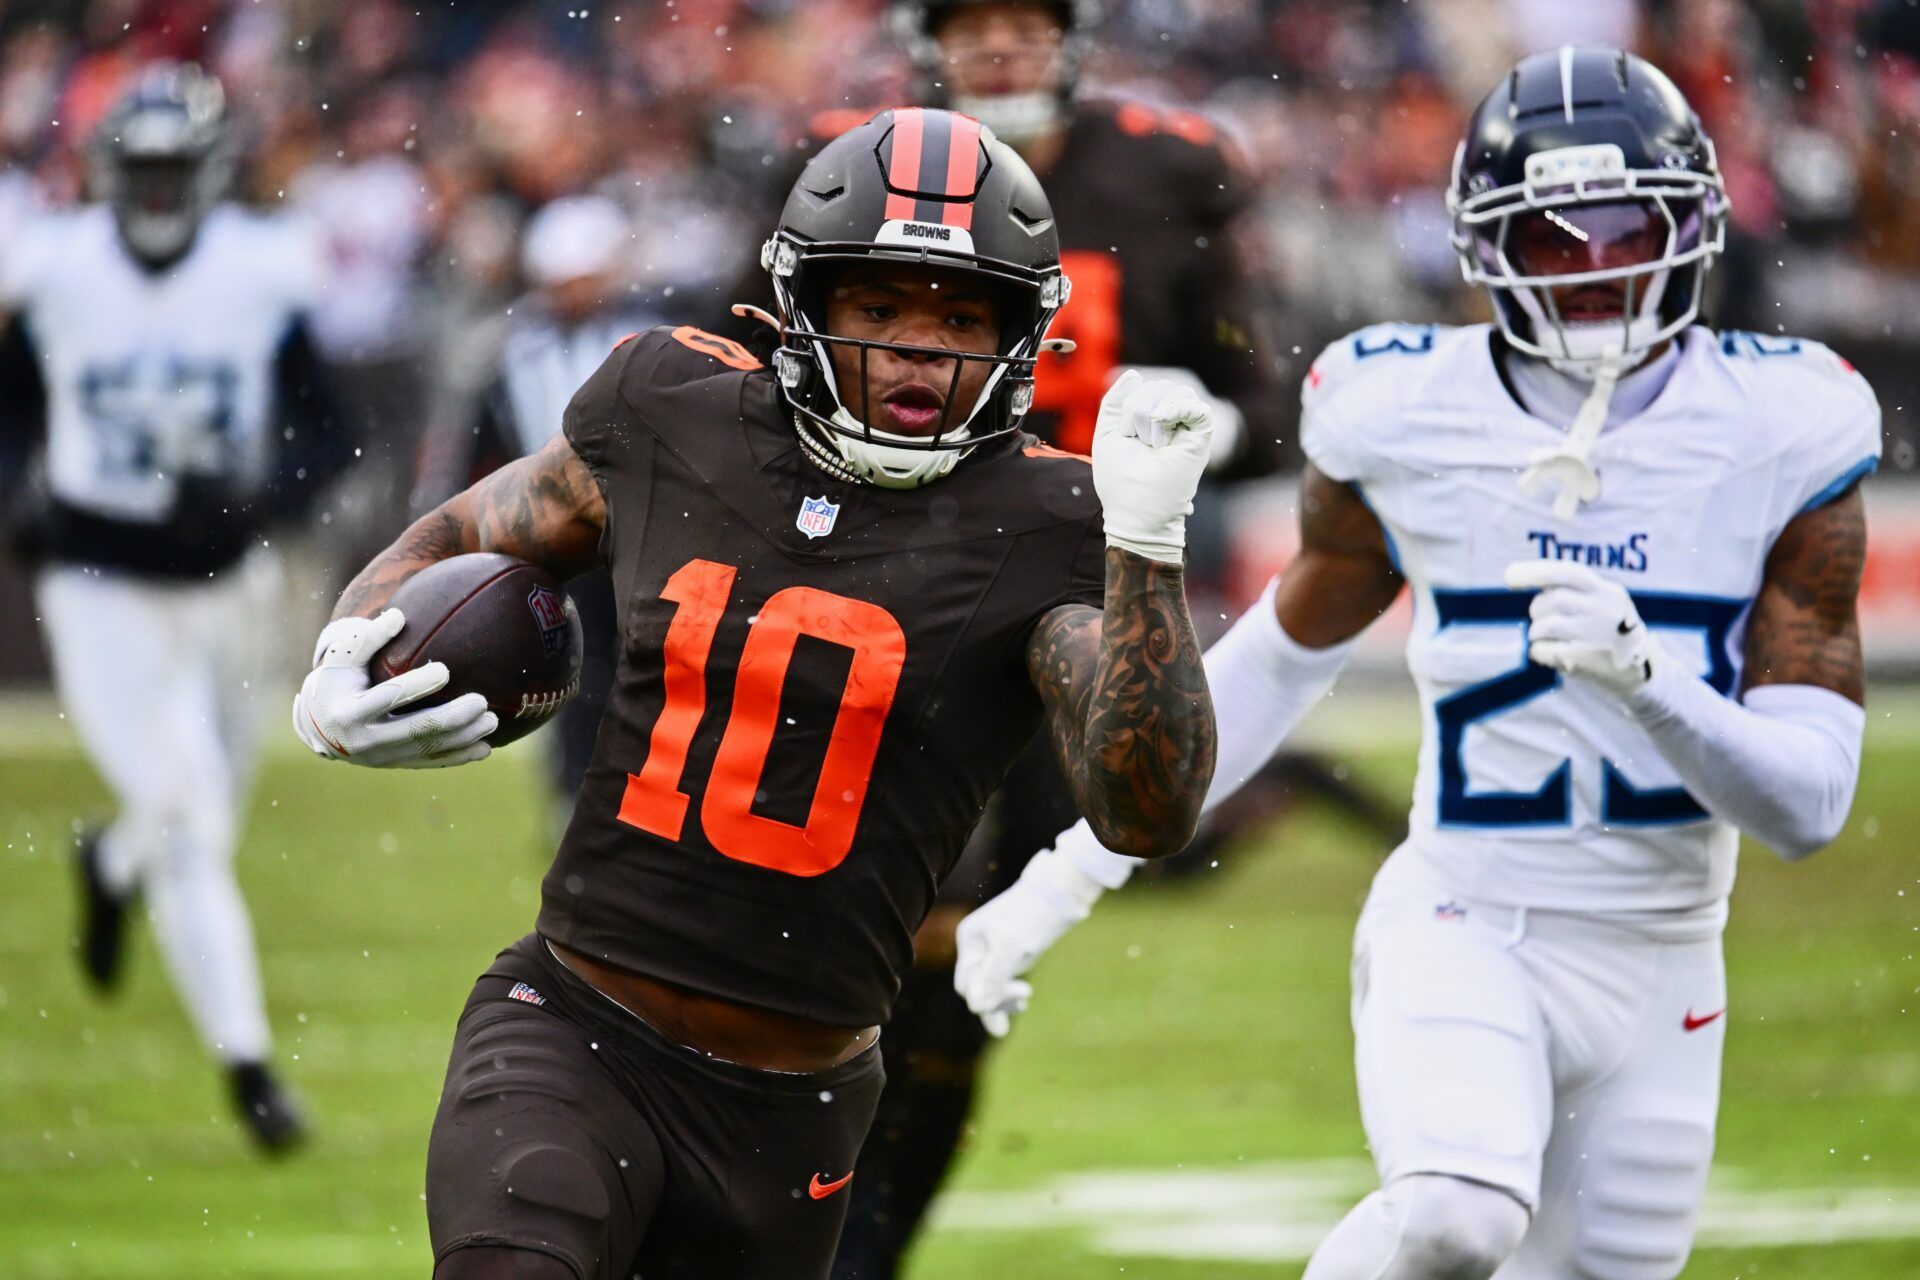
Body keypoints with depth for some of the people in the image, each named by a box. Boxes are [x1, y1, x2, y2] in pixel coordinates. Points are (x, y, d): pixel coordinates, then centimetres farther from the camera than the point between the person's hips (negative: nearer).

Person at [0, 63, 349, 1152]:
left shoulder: (264, 276, -10)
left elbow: (330, 431, -6)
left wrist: (260, 492, -24)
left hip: (225, 580, 2)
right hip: (103, 589, -2)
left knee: (209, 812, 17)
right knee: (187, 829, -13)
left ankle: (114, 863, 53)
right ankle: (247, 1064, -5)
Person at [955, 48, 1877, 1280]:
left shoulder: (1777, 435, -6)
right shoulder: (1411, 419, -5)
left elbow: (1810, 803, -8)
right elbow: (1283, 658, 13)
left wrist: (1642, 680, -27)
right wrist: (1070, 874, 12)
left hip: (1659, 968, 3)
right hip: (1462, 935, -2)